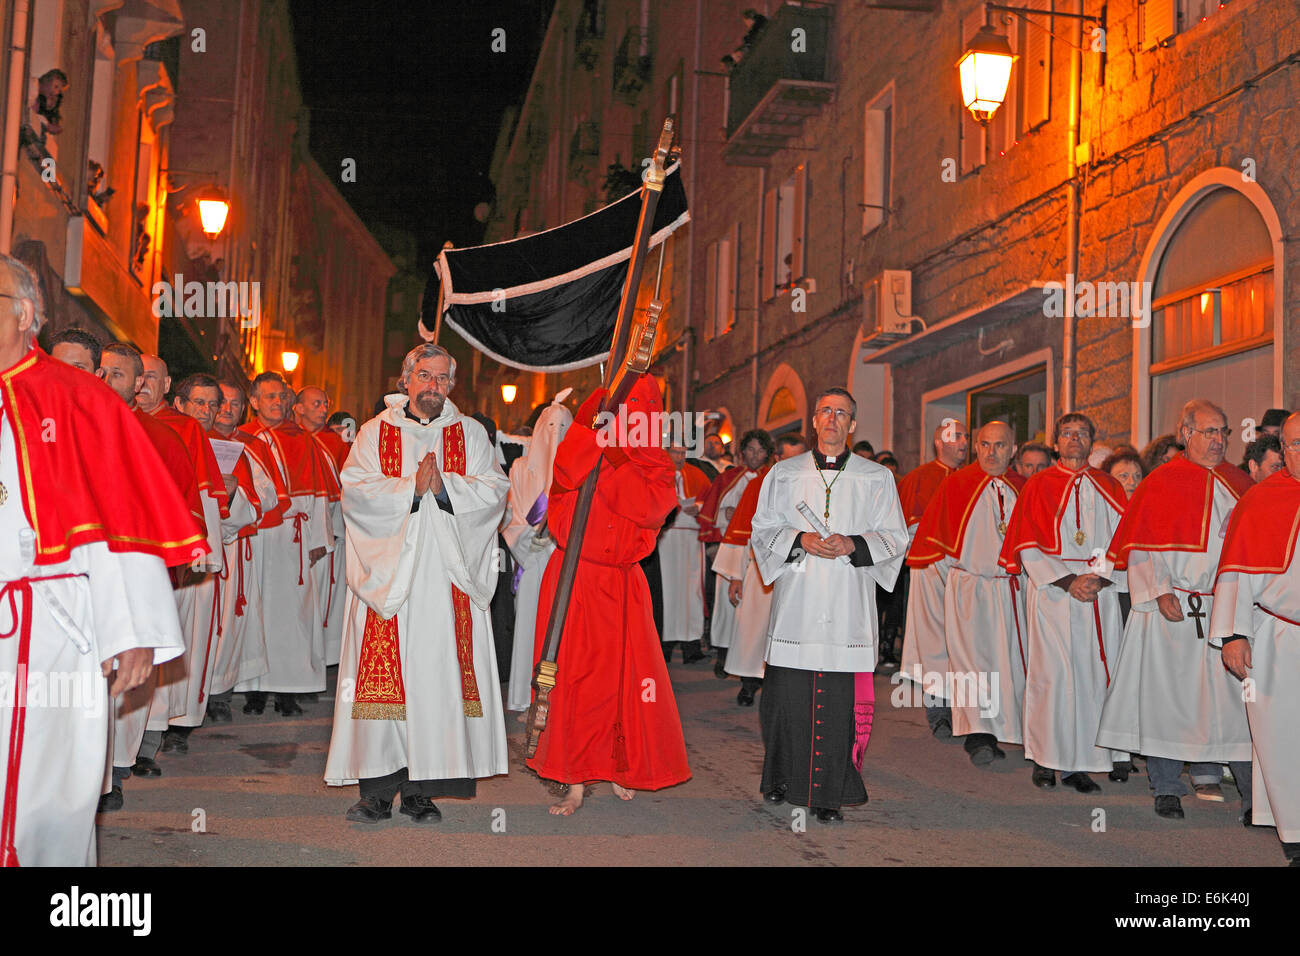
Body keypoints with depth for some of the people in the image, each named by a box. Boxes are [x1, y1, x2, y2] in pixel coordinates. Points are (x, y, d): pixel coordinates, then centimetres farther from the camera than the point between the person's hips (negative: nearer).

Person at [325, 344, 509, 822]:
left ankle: (421, 787, 5)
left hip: (449, 576, 1)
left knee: (439, 674, -2)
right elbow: (355, 491, -3)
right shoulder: (376, 432, 11)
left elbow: (493, 491, 3)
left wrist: (443, 486, -11)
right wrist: (411, 487, -13)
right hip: (386, 574, -1)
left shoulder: (470, 433, 14)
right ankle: (378, 788, 1)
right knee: (384, 673, -5)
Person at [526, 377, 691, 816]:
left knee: (626, 677, 1)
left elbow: (649, 507, -13)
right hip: (574, 579, -1)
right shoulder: (584, 444, 6)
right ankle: (576, 783, 4)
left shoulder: (658, 466, 8)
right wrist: (595, 424, -19)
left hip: (623, 586, 1)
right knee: (572, 677, -3)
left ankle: (621, 770, 21)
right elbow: (566, 473, -17)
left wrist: (613, 457, -14)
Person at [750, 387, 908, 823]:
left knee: (842, 702, -5)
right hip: (795, 603, 1)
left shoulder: (877, 478, 10)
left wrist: (853, 544, -10)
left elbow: (895, 537, 8)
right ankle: (782, 780, 19)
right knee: (787, 697, 0)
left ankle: (830, 795, 3)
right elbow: (762, 530, 10)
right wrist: (800, 540, -9)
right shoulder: (784, 474, 12)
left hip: (847, 608, -1)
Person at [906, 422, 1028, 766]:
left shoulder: (1022, 489, 8)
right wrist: (950, 579, 0)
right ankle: (978, 738, -15)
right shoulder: (956, 485, -1)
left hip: (1011, 591, 4)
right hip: (967, 586, -3)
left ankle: (994, 733, 16)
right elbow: (932, 538, 2)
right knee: (972, 657, -14)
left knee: (1007, 663, 4)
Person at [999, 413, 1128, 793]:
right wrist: (1068, 581, -12)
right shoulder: (1039, 486, 5)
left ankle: (1080, 762, 5)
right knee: (1052, 673, -5)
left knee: (1093, 673, 0)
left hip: (1100, 594, 3)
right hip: (1052, 591, -3)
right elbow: (1029, 548, -2)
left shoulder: (1108, 488, 14)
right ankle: (1045, 759, 3)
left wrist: (1100, 579, -9)